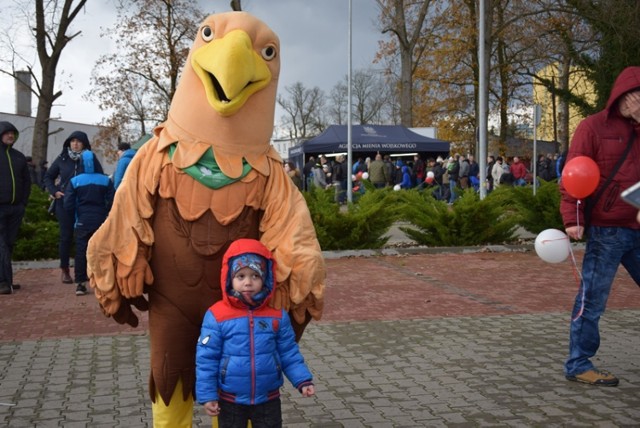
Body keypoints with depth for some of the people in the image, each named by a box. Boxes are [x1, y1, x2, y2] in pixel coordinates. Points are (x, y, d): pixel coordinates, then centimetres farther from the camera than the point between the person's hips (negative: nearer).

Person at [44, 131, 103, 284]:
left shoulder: (91, 159, 2)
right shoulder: (62, 159, 6)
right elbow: (48, 177, 15)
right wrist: (54, 191, 0)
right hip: (65, 203, 1)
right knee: (66, 236, 4)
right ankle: (64, 270, 12)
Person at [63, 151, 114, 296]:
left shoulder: (75, 181, -3)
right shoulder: (105, 180, -1)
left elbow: (68, 204, -5)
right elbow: (112, 201, -3)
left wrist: (76, 215, 12)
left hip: (82, 221, -1)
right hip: (100, 221, 1)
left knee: (81, 251, 3)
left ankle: (80, 283, 0)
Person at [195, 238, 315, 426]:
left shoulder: (278, 315, -6)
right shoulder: (216, 316, -13)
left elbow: (289, 354, 3)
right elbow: (206, 358, -9)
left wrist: (303, 381, -7)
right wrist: (207, 395, -9)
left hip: (268, 399, 2)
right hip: (230, 400, -1)